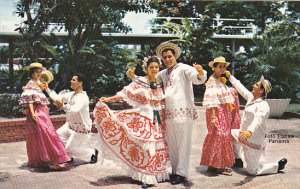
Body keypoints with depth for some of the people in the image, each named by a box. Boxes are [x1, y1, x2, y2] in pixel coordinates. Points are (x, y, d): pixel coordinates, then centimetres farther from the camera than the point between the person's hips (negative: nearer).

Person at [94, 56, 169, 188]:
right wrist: (108, 99, -21)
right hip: (143, 118, -4)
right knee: (146, 146, -8)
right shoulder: (139, 82, -5)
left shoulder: (160, 83, 9)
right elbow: (125, 93, -12)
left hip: (158, 119, 5)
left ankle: (158, 174, 18)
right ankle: (147, 178, -1)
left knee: (158, 146, 5)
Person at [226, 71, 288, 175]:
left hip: (254, 140, -8)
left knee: (252, 170, -2)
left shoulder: (263, 106, -23)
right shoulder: (251, 98, 3)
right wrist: (230, 76, 23)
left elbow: (258, 120, -41)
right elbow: (240, 88, 17)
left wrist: (250, 131, -59)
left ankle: (278, 166, 16)